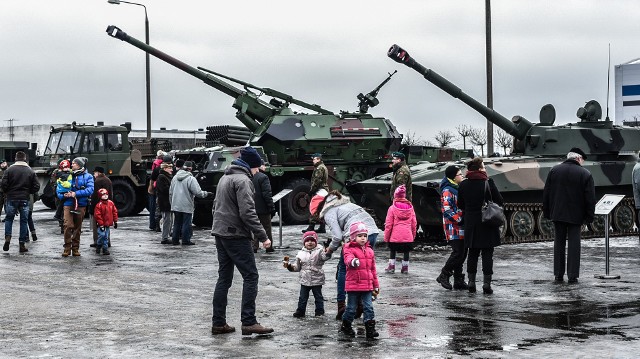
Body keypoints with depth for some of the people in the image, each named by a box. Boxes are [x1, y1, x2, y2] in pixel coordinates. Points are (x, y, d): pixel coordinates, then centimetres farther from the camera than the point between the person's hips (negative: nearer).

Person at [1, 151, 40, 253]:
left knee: (9, 218, 15)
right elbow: (36, 187, -1)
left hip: (11, 199, -1)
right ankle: (22, 244, 7)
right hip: (24, 199, 1)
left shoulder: (9, 170, -6)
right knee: (24, 221, 8)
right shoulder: (30, 171, 0)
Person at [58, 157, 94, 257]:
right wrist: (64, 195, -7)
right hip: (68, 204, 1)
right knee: (68, 225, -13)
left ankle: (75, 248, 15)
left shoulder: (87, 177, 5)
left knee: (78, 227, 6)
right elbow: (59, 190, 15)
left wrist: (76, 194, -16)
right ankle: (67, 248, -7)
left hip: (81, 205, -1)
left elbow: (90, 190, -10)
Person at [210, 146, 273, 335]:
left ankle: (218, 323, 12)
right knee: (250, 276, -6)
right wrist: (263, 236, -17)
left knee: (224, 278, 11)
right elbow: (247, 212, -20)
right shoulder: (243, 180, -13)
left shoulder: (225, 177, 18)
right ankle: (248, 322, -10)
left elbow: (216, 206, 24)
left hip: (220, 233, 9)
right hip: (236, 235, -9)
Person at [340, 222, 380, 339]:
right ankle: (346, 326, 27)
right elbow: (348, 259, -29)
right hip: (353, 285, -4)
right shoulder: (349, 249, -6)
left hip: (367, 285, 4)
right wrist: (353, 262, -54)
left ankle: (370, 329, 3)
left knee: (368, 307, 0)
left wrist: (376, 285, 19)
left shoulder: (369, 251, 12)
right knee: (351, 308, 7)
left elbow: (373, 269, 18)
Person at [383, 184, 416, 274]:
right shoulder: (410, 207, 4)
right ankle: (405, 267, 15)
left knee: (392, 250, 17)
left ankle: (391, 266, 17)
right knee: (406, 251, 12)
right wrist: (413, 235, 21)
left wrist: (386, 237, 3)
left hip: (395, 236, -2)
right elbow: (414, 223, 9)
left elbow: (388, 224, -5)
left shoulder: (392, 208, -7)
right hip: (408, 236, 2)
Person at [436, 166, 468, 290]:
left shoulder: (458, 188, 19)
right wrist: (459, 219, -23)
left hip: (462, 228, 9)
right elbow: (446, 210, -20)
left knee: (462, 253, 8)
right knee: (458, 252, -14)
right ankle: (444, 276, -2)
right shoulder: (447, 191, -10)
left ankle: (458, 281, 14)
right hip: (453, 228, -9)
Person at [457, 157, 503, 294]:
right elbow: (499, 201, -7)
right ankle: (487, 283, 1)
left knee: (473, 253, 13)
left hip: (471, 224, 3)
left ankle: (471, 282, 13)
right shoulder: (488, 183, -12)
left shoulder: (463, 185, -2)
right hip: (487, 225, -3)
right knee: (487, 254, 3)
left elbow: (460, 205, 5)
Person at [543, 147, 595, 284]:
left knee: (559, 243, 11)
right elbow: (590, 199, -7)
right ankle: (572, 276, 1)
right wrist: (589, 217, -1)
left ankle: (558, 275, 12)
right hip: (576, 215, -2)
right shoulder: (585, 174, -6)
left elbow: (546, 194, 4)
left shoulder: (554, 170, 2)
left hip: (557, 214, 3)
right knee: (574, 243, 3)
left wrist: (546, 212, 11)